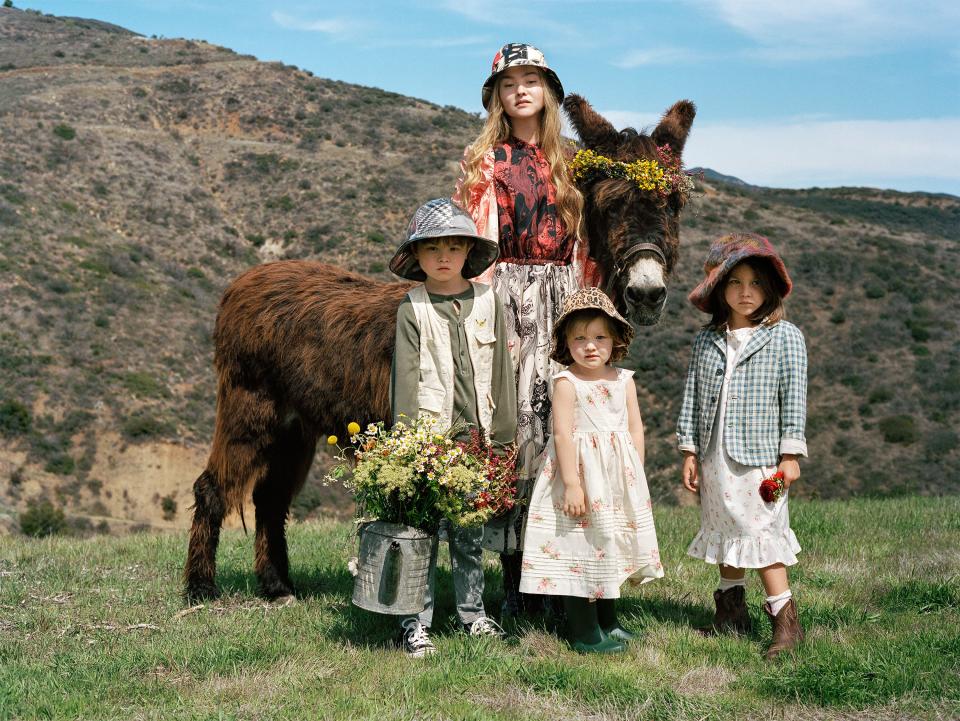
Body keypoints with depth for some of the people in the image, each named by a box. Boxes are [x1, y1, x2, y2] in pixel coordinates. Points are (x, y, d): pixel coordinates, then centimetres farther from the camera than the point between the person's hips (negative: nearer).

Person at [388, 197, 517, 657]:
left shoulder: (486, 302, 7)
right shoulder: (412, 309, -1)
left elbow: (500, 370, 9)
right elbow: (404, 377, -4)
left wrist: (503, 433, 7)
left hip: (475, 435, 3)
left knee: (469, 533, 11)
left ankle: (473, 614, 24)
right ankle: (415, 624, 5)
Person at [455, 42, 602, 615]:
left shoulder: (567, 163, 16)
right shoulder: (486, 160, 6)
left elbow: (583, 243, 15)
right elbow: (479, 239, -2)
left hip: (563, 296, 4)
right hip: (509, 294, -3)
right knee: (511, 418, -6)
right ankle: (513, 576, -1)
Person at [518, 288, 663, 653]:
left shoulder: (624, 380, 5)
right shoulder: (567, 383, -11)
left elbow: (635, 428, 8)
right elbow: (563, 434, -16)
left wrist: (635, 474, 3)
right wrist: (572, 483, -21)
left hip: (618, 476, 6)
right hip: (582, 473, -6)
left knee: (610, 546, 16)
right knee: (579, 550, -3)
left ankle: (608, 622, 30)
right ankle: (585, 633, 5)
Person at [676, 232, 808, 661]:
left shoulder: (785, 338, -3)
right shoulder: (707, 340, 7)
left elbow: (794, 399, -4)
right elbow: (692, 397, 9)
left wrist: (790, 454, -7)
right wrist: (689, 451, 5)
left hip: (760, 456, -5)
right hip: (714, 459, 5)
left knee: (761, 534, -7)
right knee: (722, 532, 14)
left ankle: (785, 621, 0)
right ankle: (732, 611, 27)